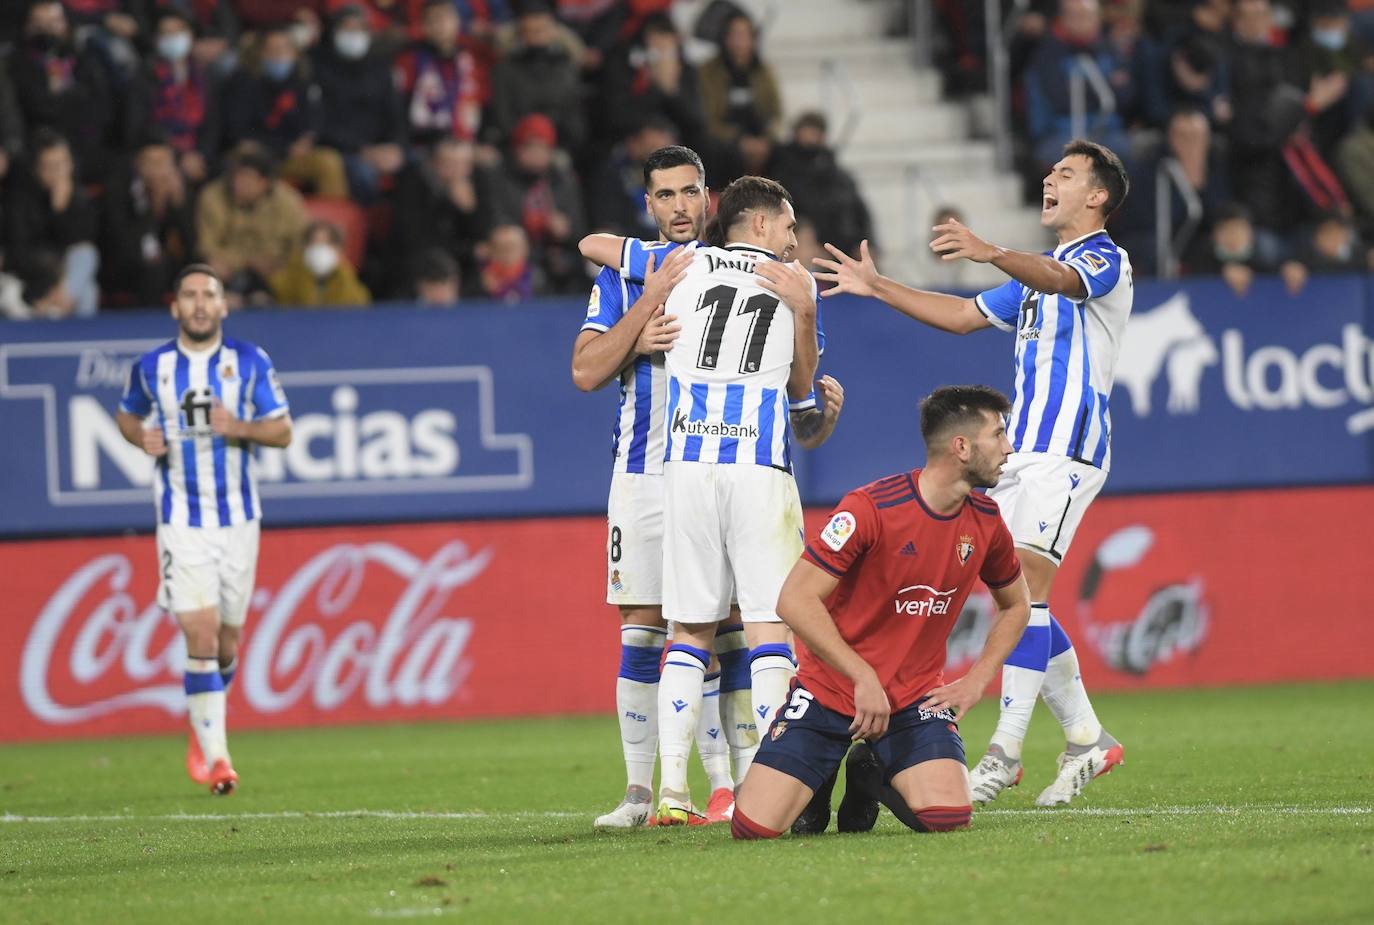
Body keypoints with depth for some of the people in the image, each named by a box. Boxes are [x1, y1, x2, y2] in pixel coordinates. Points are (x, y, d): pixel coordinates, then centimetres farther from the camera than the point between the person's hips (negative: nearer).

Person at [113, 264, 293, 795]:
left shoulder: (250, 362, -2)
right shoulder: (151, 368, 0)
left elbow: (283, 430, -1)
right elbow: (127, 416, 17)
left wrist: (240, 427, -20)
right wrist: (144, 438, -6)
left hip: (239, 518, 1)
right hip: (182, 521, -1)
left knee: (227, 641, 9)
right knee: (201, 636, -14)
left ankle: (202, 725, 37)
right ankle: (215, 756, -10)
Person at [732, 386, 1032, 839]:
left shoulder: (985, 521, 0)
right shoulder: (870, 509, -18)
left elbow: (1016, 605, 19)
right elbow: (795, 600, -19)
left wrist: (976, 682, 4)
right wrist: (863, 677, -24)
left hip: (916, 698, 4)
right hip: (831, 691, -4)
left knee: (949, 817, -21)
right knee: (753, 827, -16)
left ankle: (872, 775, 13)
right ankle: (820, 782, 20)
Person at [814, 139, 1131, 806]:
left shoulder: (1104, 260, -6)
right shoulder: (1039, 274, 24)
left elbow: (1058, 280, -29)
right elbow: (963, 316, 31)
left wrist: (989, 252, -48)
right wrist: (878, 288, 23)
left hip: (1065, 450, -9)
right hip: (1021, 449, 9)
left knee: (1024, 587, -16)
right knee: (1021, 600, 7)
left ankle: (1004, 753, -19)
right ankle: (1086, 739, 16)